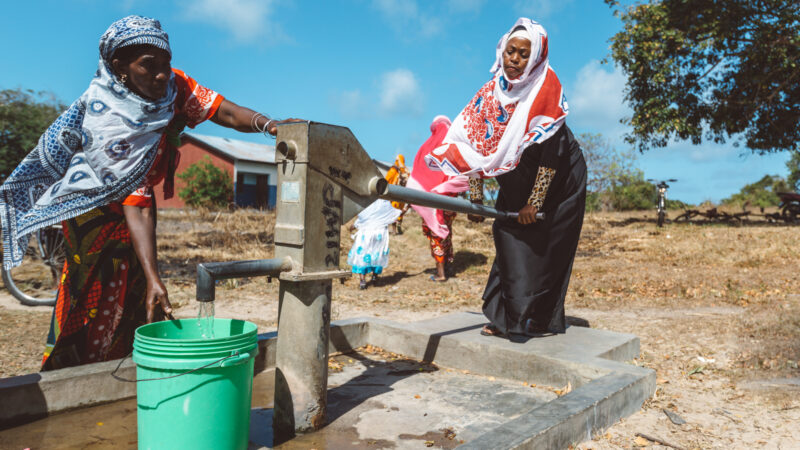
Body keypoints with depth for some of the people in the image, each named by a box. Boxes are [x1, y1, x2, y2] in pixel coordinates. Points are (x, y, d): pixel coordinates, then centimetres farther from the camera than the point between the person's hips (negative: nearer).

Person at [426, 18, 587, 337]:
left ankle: (540, 319, 9)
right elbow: (476, 141, -5)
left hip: (558, 180, -4)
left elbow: (551, 151, -25)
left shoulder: (546, 89, -22)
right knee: (509, 242, 1)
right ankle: (506, 317, 10)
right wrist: (476, 196, -7)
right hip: (517, 182, 5)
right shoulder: (493, 90, -7)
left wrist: (534, 203, -23)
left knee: (542, 247, -4)